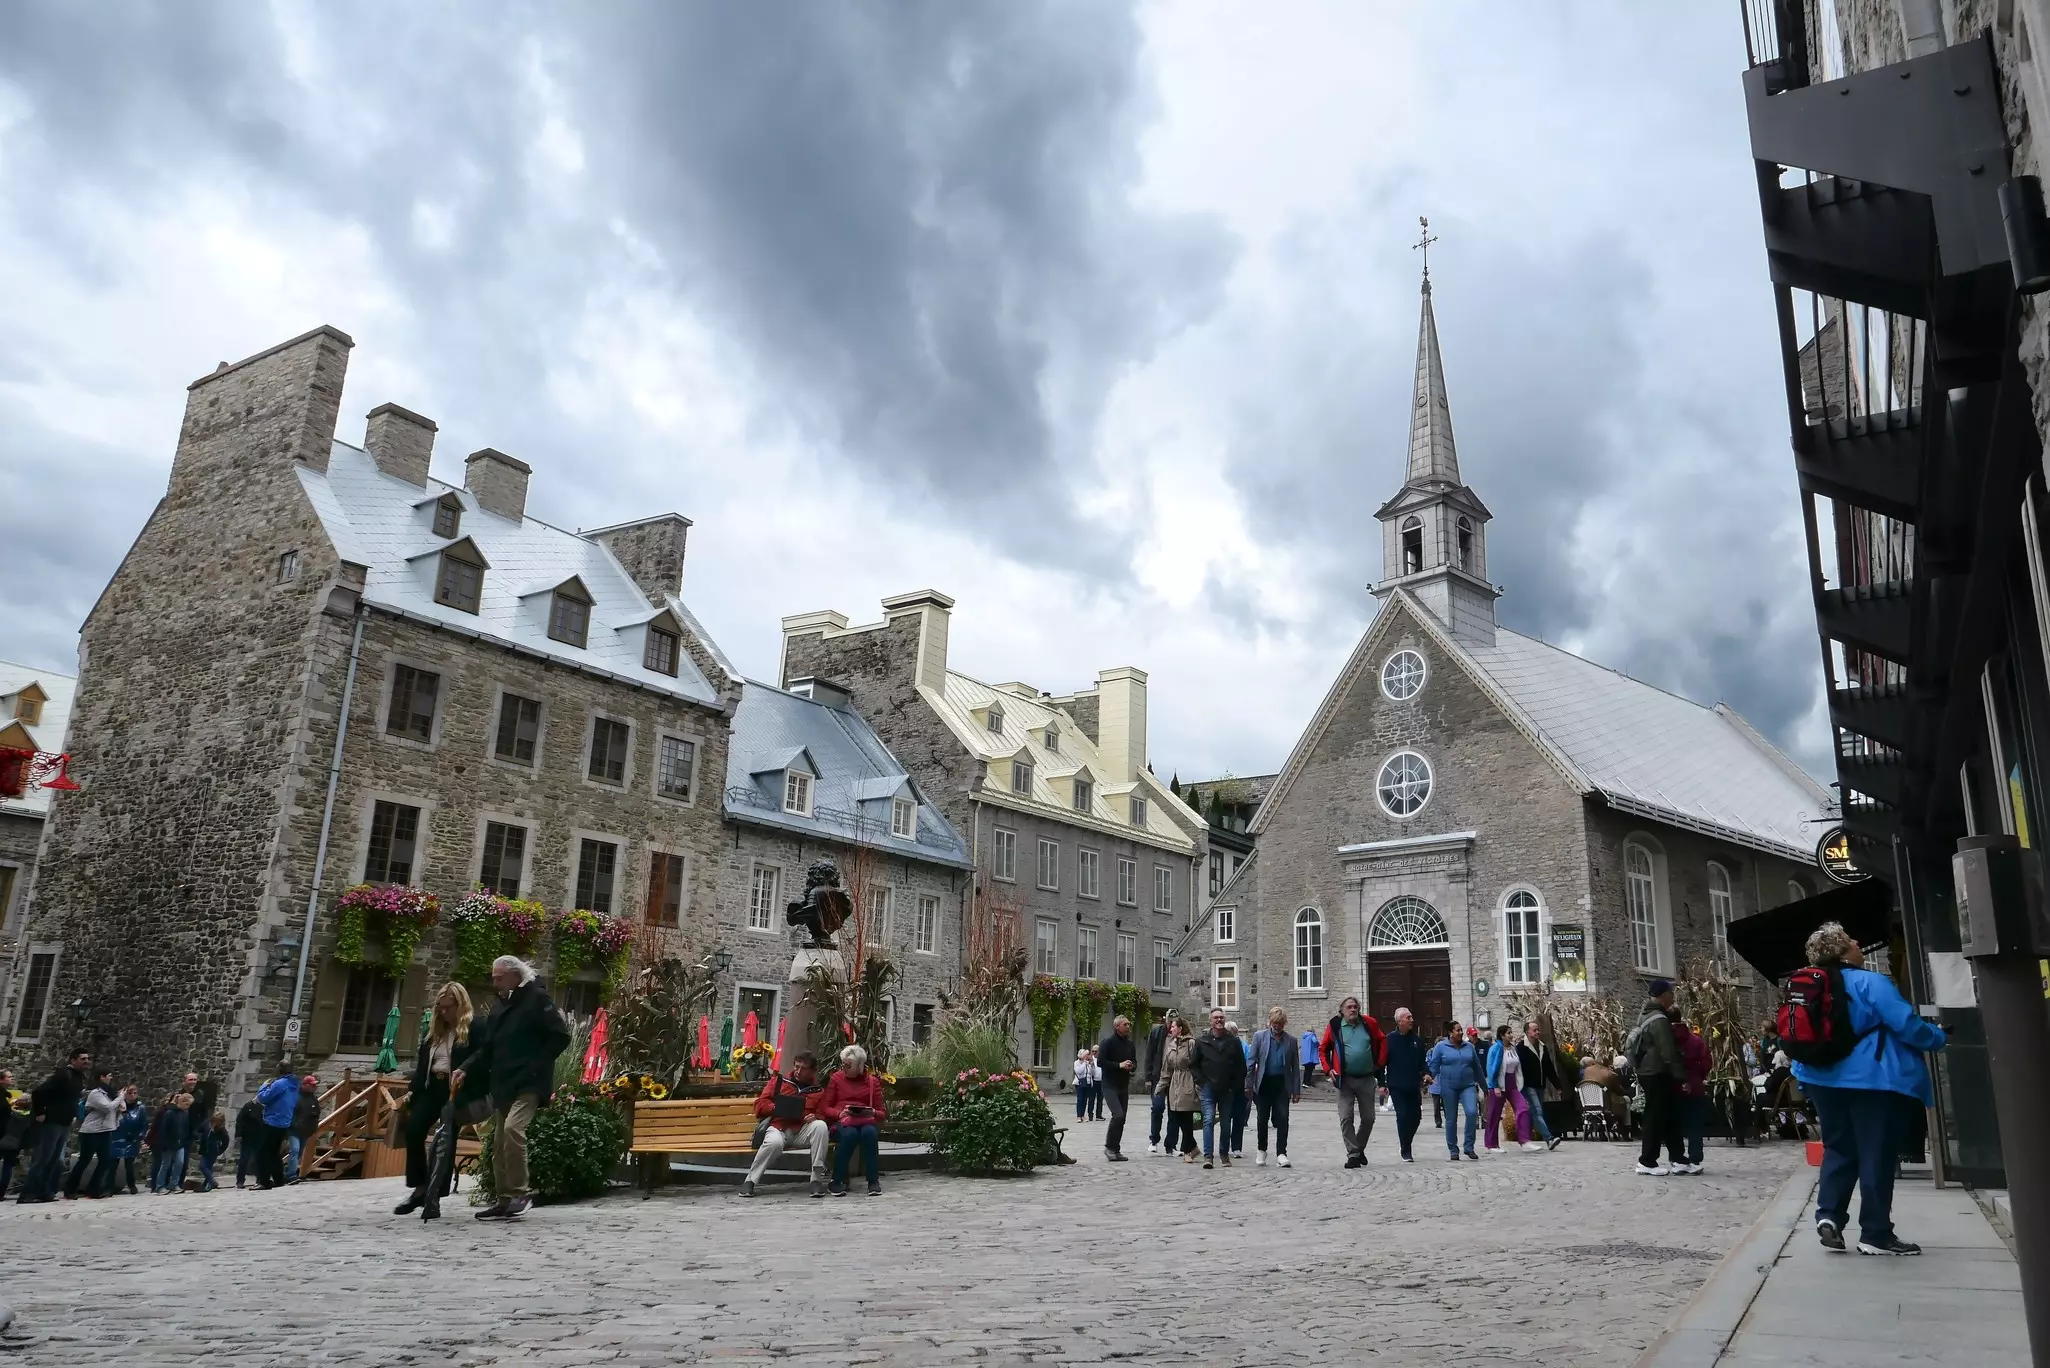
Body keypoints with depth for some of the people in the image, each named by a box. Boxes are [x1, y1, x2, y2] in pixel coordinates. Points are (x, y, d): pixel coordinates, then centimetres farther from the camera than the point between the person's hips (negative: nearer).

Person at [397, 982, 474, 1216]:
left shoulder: (474, 1027, -6)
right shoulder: (435, 1029, 17)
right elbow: (422, 1060, 19)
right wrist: (412, 1090, 13)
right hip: (432, 1087, 7)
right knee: (413, 1131, -4)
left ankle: (436, 1192, 4)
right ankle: (419, 1187, 6)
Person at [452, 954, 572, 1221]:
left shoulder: (537, 999, -8)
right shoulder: (500, 1007, 17)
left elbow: (561, 1036, -12)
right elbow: (487, 1048, 21)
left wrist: (537, 1065, -15)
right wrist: (465, 1068, 5)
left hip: (528, 1084, -9)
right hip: (502, 1085, 9)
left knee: (512, 1128, -25)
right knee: (499, 1141, 9)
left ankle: (520, 1194, -14)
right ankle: (505, 1200, 18)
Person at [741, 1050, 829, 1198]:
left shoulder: (818, 1090, 15)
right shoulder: (778, 1081, 15)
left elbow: (822, 1115, 14)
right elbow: (760, 1105, 10)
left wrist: (815, 1117, -11)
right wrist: (777, 1107, -10)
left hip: (803, 1131, 1)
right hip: (778, 1127, -1)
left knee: (820, 1126, -31)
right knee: (774, 1142, -38)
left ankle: (817, 1178, -24)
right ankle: (750, 1180, -17)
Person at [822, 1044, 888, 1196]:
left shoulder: (872, 1081, 14)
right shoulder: (836, 1078, 12)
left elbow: (881, 1112, 12)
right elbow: (825, 1107, 6)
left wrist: (872, 1113, -11)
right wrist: (840, 1113, -13)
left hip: (866, 1121, 1)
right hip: (841, 1122, -1)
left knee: (869, 1132, -36)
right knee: (850, 1134, -37)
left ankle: (874, 1181, -25)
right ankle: (837, 1181, -24)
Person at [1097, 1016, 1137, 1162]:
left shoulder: (1129, 1043, 11)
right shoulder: (1108, 1042, -9)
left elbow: (1135, 1062, 19)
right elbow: (1100, 1062, -15)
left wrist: (1131, 1066, -5)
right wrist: (1119, 1065, -21)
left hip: (1124, 1086, 7)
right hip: (1109, 1085, -7)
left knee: (1121, 1119, 7)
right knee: (1118, 1115, -20)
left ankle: (1116, 1150, 17)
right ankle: (1109, 1147, -5)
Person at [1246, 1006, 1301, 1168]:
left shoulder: (1291, 1040, 6)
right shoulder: (1259, 1036, 3)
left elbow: (1295, 1067, 7)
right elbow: (1252, 1061, 1)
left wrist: (1297, 1090, 2)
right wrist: (1249, 1084, -4)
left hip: (1282, 1084, 0)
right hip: (1264, 1083, 0)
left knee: (1282, 1119, -8)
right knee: (1262, 1119, 7)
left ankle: (1281, 1154, -3)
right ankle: (1261, 1150, 25)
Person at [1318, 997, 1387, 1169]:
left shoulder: (1369, 1024, 2)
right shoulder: (1334, 1027, -1)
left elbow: (1382, 1041, 15)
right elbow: (1323, 1050, 8)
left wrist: (1380, 1063, 8)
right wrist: (1328, 1069, -3)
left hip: (1367, 1079, 2)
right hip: (1345, 1080, -2)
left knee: (1368, 1118, 9)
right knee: (1346, 1118, -7)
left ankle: (1359, 1148, 29)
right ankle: (1353, 1155, -2)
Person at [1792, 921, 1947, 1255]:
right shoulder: (1870, 983, -14)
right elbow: (1906, 1025, -17)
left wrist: (1809, 1085, 25)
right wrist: (1939, 1037, 4)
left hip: (1826, 1079, 7)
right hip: (1873, 1080, -7)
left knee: (1838, 1149, 14)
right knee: (1878, 1155, 1)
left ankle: (1828, 1214, -1)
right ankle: (1876, 1234, 5)